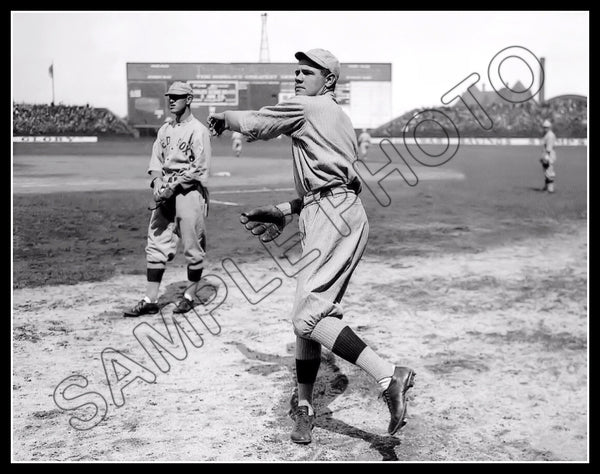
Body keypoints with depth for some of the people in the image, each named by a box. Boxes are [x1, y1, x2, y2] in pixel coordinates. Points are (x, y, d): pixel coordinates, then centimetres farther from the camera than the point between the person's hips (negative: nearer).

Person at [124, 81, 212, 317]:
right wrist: (157, 183, -7)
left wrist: (173, 187, -17)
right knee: (156, 245, 4)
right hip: (165, 192, 7)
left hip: (189, 191, -7)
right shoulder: (165, 129, 15)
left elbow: (199, 169, -13)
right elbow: (156, 160, 13)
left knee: (192, 247, 2)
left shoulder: (198, 130, -7)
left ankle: (189, 295, 17)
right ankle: (150, 300, 6)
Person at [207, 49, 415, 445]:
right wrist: (285, 212, 22)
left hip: (335, 218, -10)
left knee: (308, 316, -18)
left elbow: (252, 124, 4)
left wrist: (223, 118, 25)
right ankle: (305, 407, 20)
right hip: (324, 217, 10)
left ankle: (388, 375, -26)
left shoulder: (307, 108, 0)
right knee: (308, 312, 12)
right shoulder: (339, 118, 27)